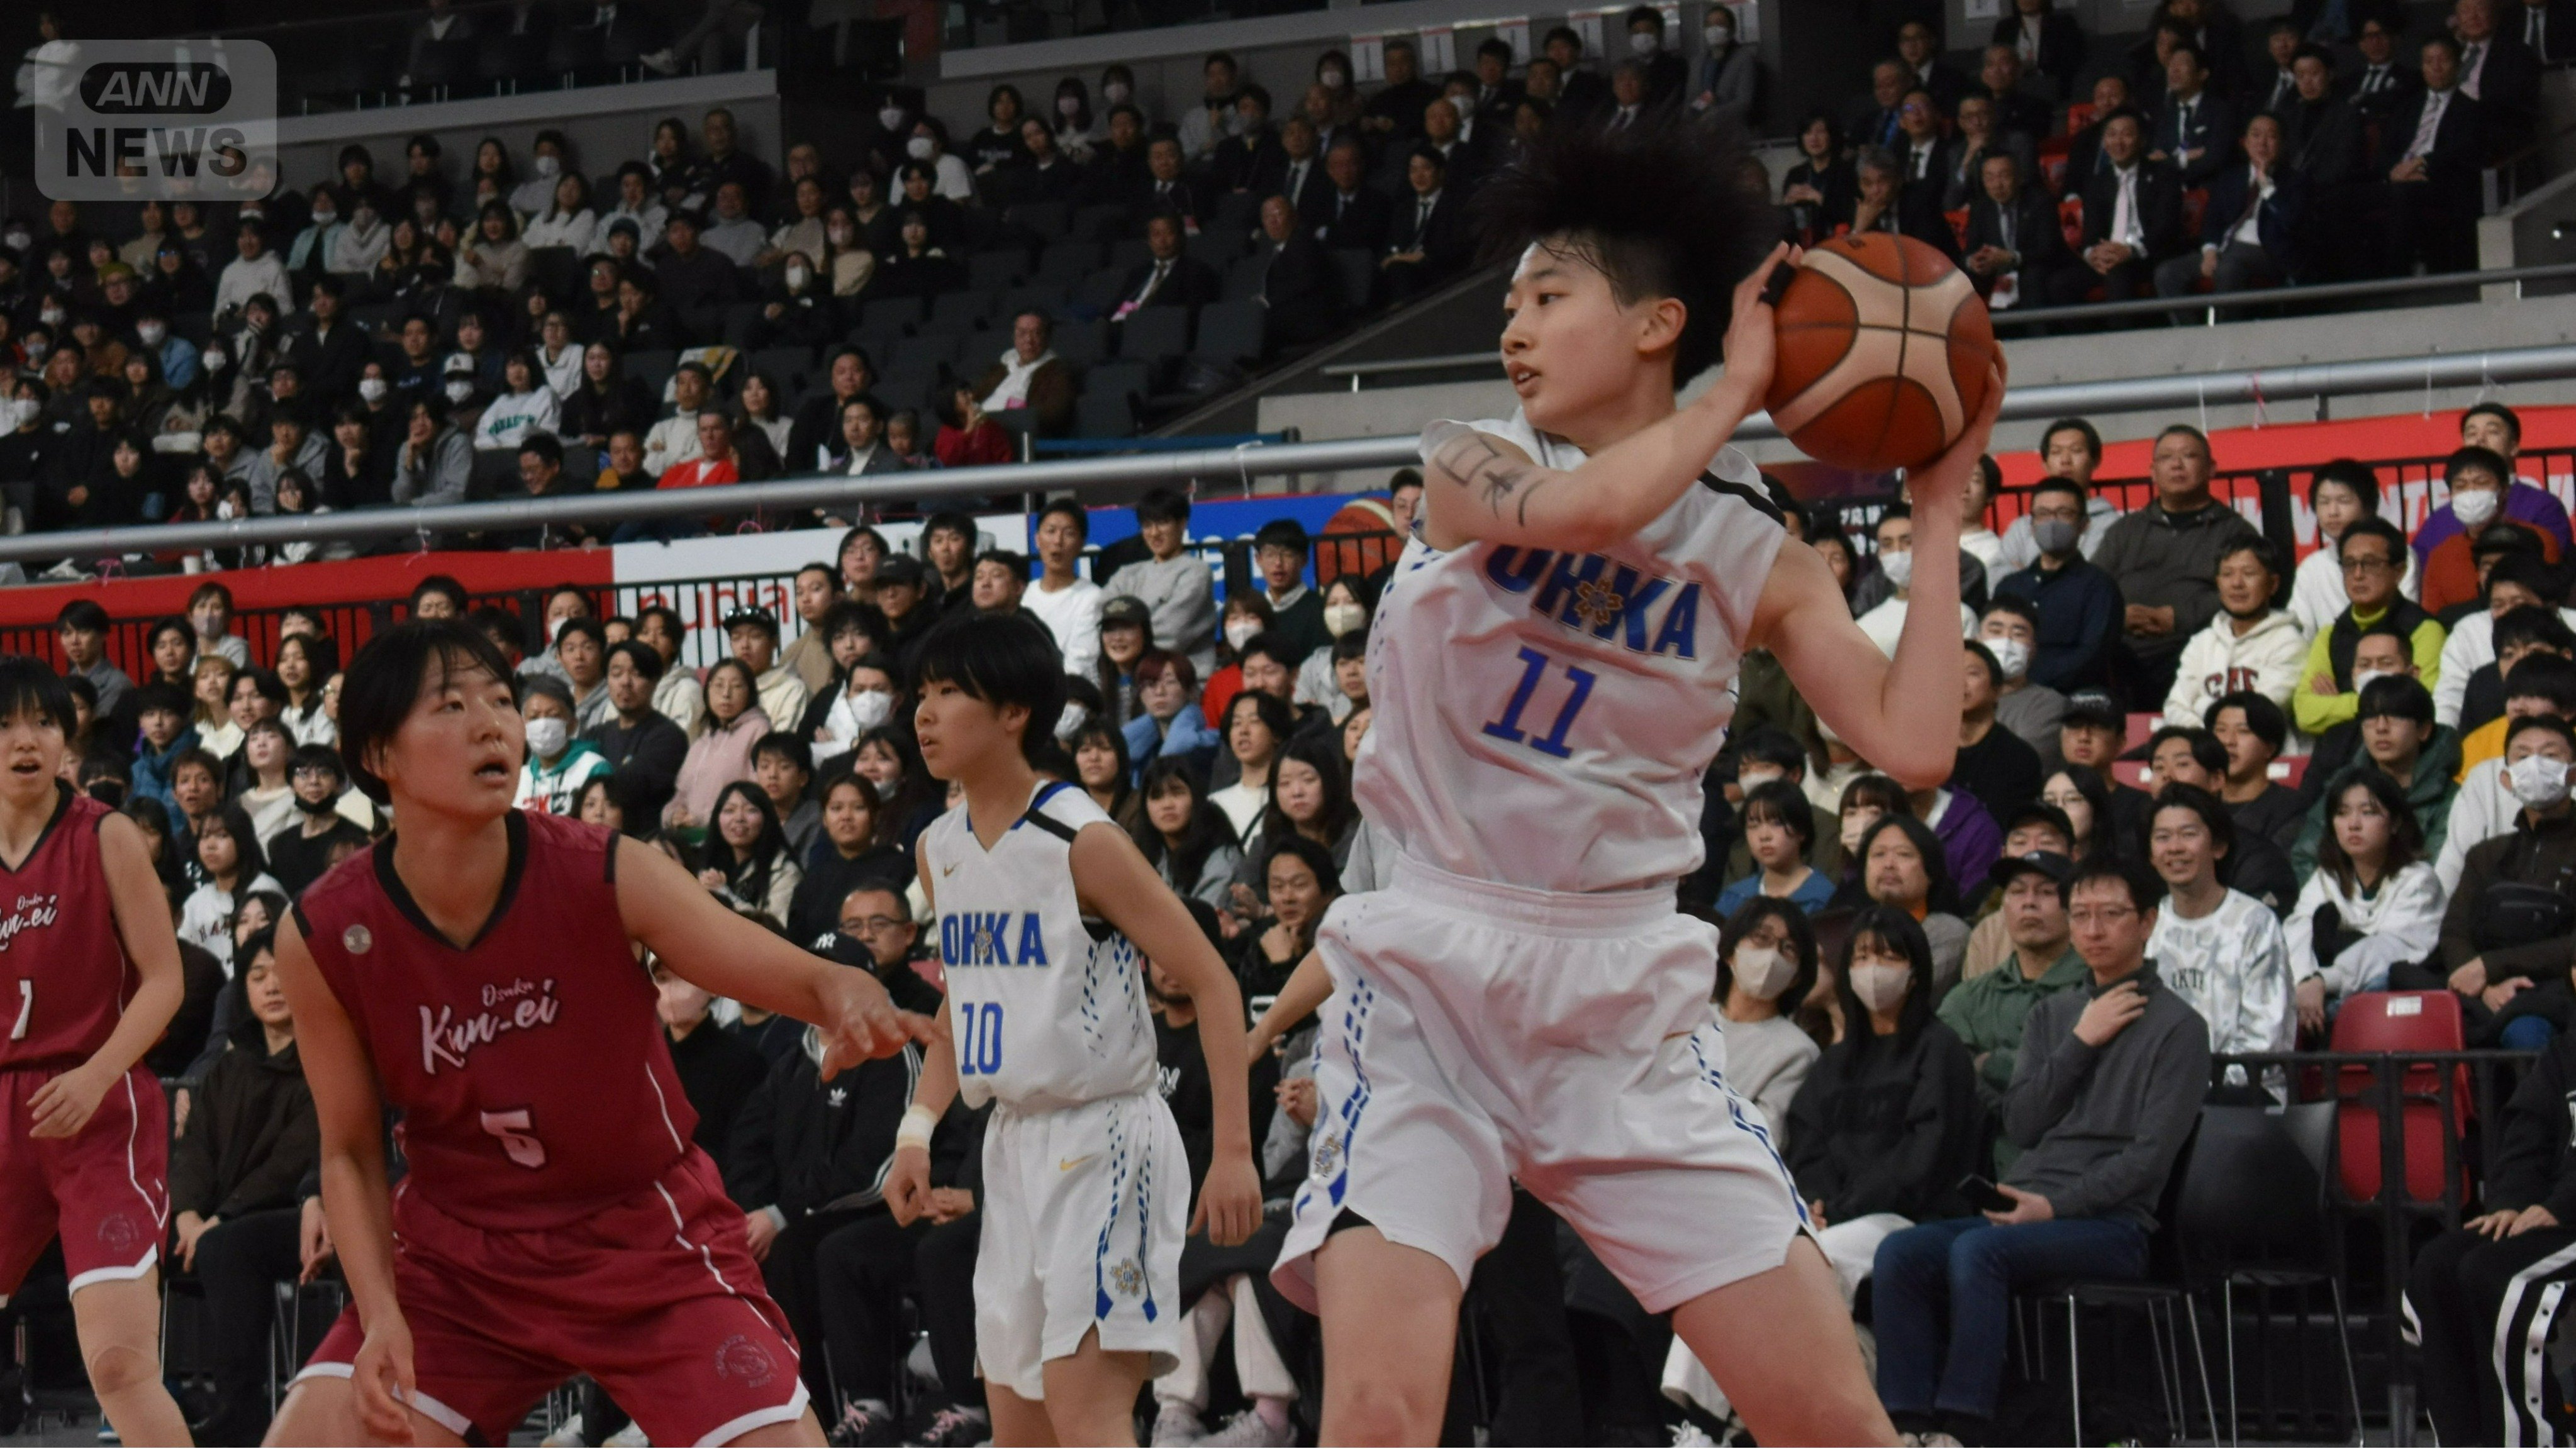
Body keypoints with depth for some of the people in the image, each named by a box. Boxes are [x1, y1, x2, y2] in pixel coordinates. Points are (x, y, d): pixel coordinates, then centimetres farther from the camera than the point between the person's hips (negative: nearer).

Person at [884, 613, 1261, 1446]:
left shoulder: (1081, 842, -14)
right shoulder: (940, 850, 8)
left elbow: (1213, 985, -14)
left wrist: (1234, 1152, -20)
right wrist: (917, 1130, 7)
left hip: (1102, 1137, -8)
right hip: (1014, 1142, 8)